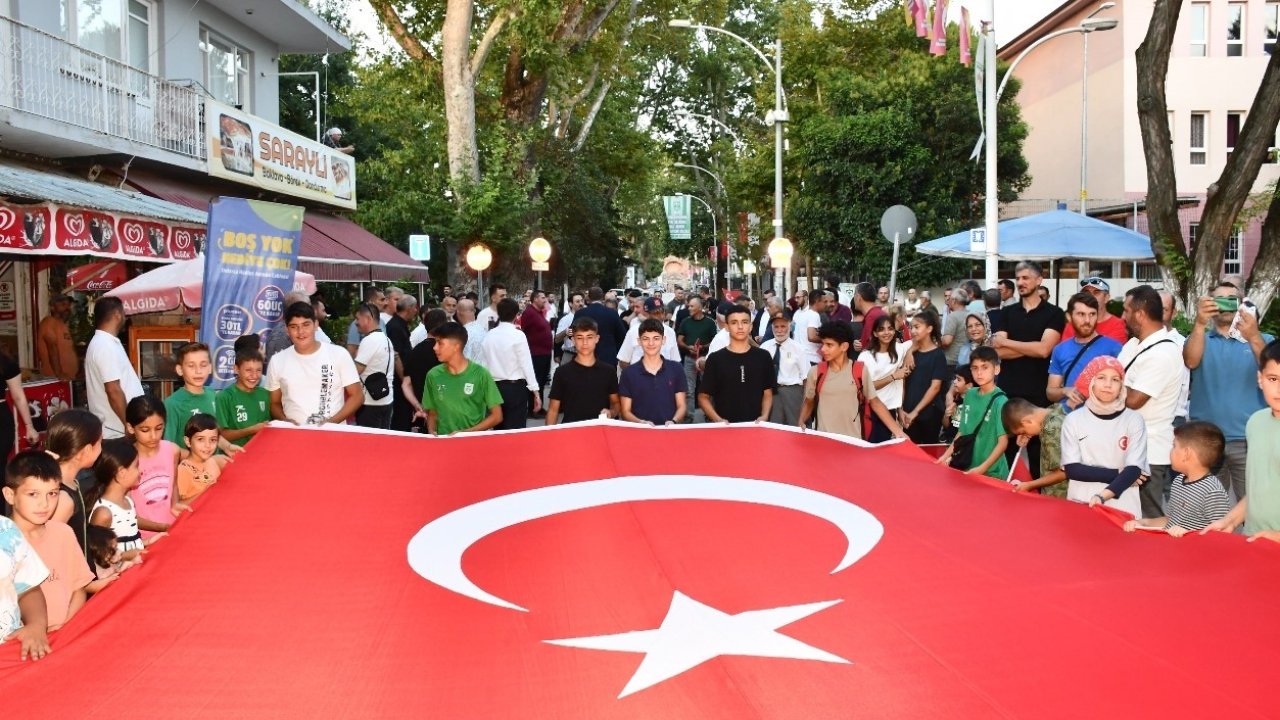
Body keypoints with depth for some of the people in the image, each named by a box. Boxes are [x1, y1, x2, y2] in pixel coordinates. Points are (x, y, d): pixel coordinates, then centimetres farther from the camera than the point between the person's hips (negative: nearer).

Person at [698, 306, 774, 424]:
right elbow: (703, 397, 1)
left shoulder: (763, 357, 5)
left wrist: (764, 416, -6)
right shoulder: (715, 359, -1)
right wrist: (717, 419, -13)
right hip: (725, 426, -1)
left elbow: (767, 393, 10)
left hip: (754, 424, 1)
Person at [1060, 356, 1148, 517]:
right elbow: (1072, 469, -5)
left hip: (1123, 507, 0)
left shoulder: (1134, 420, -1)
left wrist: (1102, 496, -22)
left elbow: (1134, 469, -8)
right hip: (1081, 504, 0)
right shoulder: (1073, 420, 0)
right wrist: (1118, 474, -10)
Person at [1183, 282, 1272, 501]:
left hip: (1250, 441, -1)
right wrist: (1200, 324, -32)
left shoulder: (1263, 340, 7)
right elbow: (1191, 362, -15)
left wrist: (1253, 337, -31)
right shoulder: (1200, 339, 8)